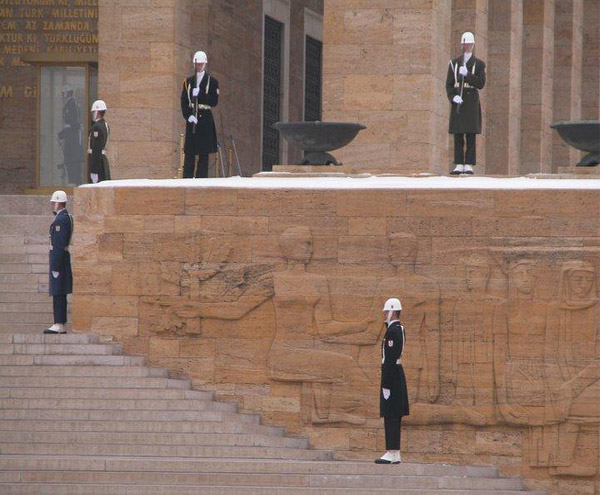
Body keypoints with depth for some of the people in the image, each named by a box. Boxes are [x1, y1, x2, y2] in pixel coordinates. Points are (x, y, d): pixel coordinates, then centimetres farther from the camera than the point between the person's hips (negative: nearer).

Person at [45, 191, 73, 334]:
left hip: (58, 259, -10)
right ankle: (61, 325, 13)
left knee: (57, 294, -9)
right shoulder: (68, 218, 15)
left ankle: (58, 325, -11)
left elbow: (59, 244, -20)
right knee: (60, 294, 11)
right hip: (65, 261, 10)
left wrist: (55, 267, -20)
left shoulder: (60, 219, -16)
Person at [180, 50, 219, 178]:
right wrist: (188, 116, -8)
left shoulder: (212, 81, 4)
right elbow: (184, 102, 7)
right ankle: (187, 179, 0)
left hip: (205, 119, -2)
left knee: (204, 153, -3)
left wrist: (199, 95, -16)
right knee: (189, 153, 0)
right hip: (191, 119, 2)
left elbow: (214, 101, -5)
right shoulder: (188, 81, 13)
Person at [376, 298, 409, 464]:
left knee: (390, 416, -10)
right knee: (394, 416, 11)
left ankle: (392, 453, -11)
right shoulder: (399, 329, 15)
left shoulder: (392, 331, -16)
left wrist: (386, 383, -21)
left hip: (391, 375, -10)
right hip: (397, 374, 10)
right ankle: (395, 453, 13)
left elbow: (390, 358, -21)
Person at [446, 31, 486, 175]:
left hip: (471, 101, -2)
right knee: (458, 135, 0)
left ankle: (469, 166, -4)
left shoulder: (479, 64, 6)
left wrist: (466, 74, -14)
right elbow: (449, 84, 7)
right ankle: (459, 165, 3)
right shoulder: (454, 63, 12)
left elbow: (481, 84, -3)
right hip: (457, 102, 2)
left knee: (471, 135, -5)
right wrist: (453, 96, -10)